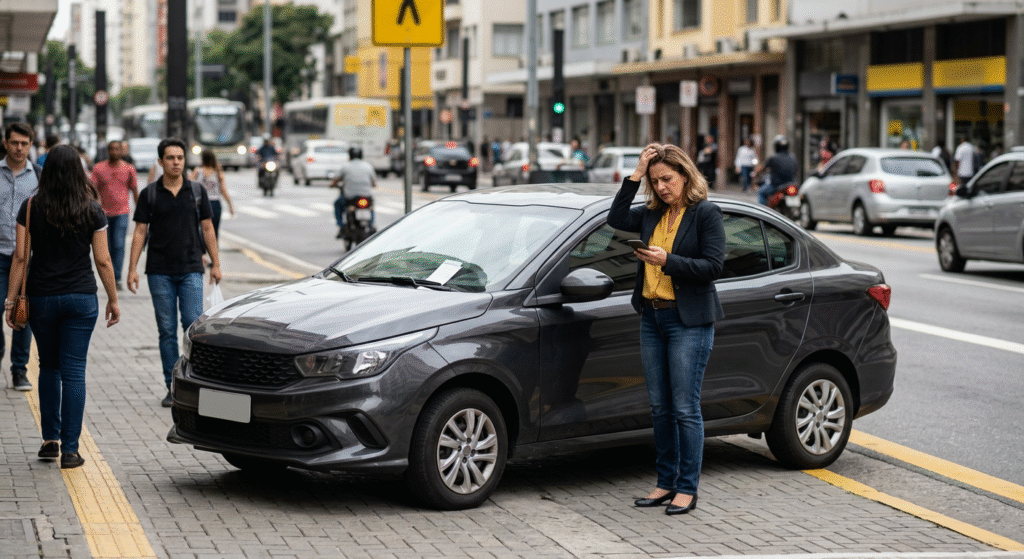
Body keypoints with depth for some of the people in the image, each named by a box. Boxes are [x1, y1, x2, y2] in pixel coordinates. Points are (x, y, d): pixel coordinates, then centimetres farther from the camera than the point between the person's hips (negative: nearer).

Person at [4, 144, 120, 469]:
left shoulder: (31, 208, -3)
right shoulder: (92, 210, -4)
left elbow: (20, 257, -5)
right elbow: (103, 261, -2)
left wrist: (11, 300, 1)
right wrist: (113, 300, 7)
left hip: (41, 297, 1)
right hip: (81, 299, -1)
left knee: (49, 367, 18)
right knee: (74, 372, 1)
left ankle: (50, 440, 21)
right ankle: (70, 450, 0)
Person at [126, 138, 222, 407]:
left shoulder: (197, 192, 6)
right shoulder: (150, 194, 3)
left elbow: (207, 228, 10)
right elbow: (140, 232, 2)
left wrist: (215, 264, 5)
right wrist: (132, 269, -5)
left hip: (191, 269, 0)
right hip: (160, 271, 0)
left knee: (193, 324, -10)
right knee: (167, 331, 3)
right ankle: (173, 387, 9)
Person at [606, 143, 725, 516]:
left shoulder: (706, 215, -6)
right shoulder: (653, 214, 12)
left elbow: (713, 267, -12)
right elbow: (616, 220, -1)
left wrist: (668, 261, -20)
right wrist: (635, 175, -1)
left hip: (689, 321, -7)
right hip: (652, 316, 7)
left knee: (685, 408, -4)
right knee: (660, 407, 10)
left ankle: (687, 489, 3)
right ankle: (666, 482, 18)